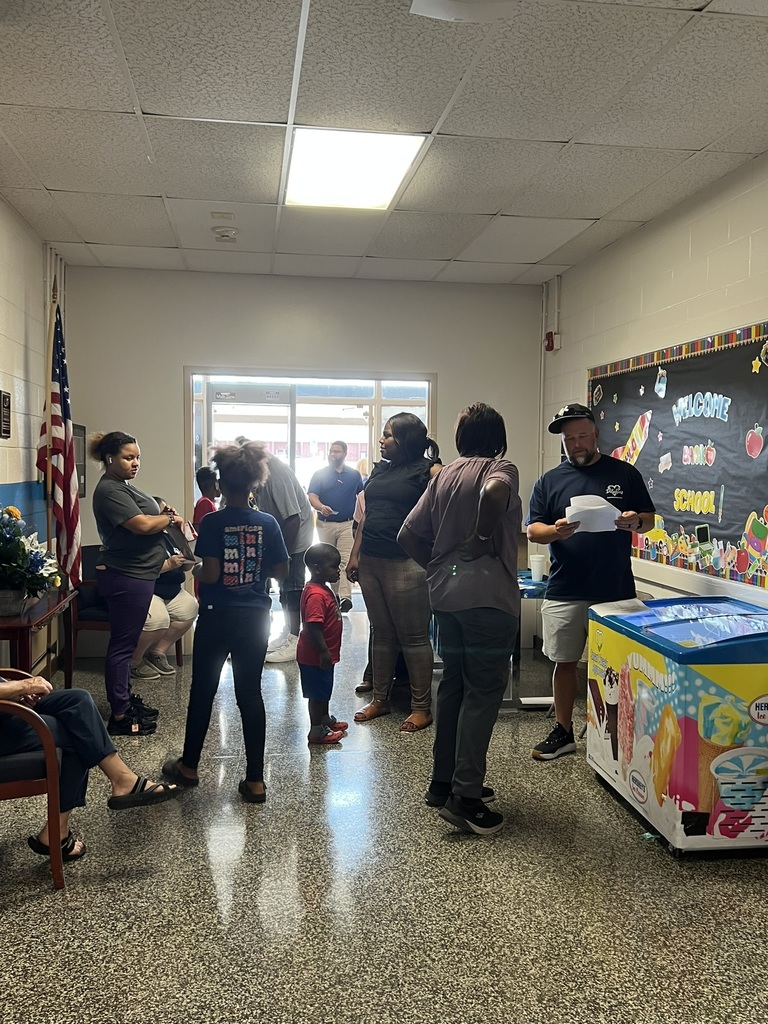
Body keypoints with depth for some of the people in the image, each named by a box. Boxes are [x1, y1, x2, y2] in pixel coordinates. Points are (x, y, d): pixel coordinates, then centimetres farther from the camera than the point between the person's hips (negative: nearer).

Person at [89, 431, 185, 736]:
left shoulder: (122, 485, 15)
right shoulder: (109, 490, -17)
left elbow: (144, 520, 21)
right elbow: (141, 525, -24)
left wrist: (163, 514, 2)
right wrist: (170, 519, -8)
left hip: (136, 575, 10)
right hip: (125, 576, -10)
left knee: (126, 642, 18)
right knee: (122, 644, -4)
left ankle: (125, 698, 29)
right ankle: (119, 716, 3)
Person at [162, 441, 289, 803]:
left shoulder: (212, 523, -12)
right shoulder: (267, 523, -3)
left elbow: (210, 574, -18)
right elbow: (281, 571, 1)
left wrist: (195, 570, 3)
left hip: (216, 617, -2)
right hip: (255, 619, 2)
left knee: (202, 691, 14)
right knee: (250, 694, 8)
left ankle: (188, 766, 31)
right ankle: (255, 780, 10)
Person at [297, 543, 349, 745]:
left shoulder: (323, 589, 7)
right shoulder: (316, 595, -27)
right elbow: (312, 628, -31)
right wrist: (324, 652, -27)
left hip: (323, 654, 10)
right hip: (316, 656, -10)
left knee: (324, 690, 24)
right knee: (317, 693, 3)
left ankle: (325, 719, 40)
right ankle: (316, 731, 14)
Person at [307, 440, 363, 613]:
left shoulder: (354, 475, 8)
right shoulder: (320, 474, 4)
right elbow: (312, 496, -7)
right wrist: (321, 507, -27)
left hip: (348, 524, -1)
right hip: (325, 524, 1)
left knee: (345, 560, -11)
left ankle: (345, 597, -17)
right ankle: (335, 594, 21)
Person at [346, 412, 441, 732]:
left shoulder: (429, 470, -5)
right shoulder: (379, 469, 16)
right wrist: (355, 555, 14)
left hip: (406, 564, -7)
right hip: (370, 562, 7)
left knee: (413, 637, 1)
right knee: (381, 634, 15)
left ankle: (421, 707, 11)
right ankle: (380, 699, 25)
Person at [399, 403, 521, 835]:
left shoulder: (444, 476, 14)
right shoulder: (501, 469, -4)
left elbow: (409, 535, 10)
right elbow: (495, 491, -31)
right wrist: (483, 537, -17)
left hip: (446, 594, 7)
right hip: (487, 594, -7)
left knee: (454, 685, 16)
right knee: (483, 691, -2)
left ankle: (444, 781, 25)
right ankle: (465, 796, -1)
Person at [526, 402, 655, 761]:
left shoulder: (624, 473, 6)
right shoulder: (549, 481, 7)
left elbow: (649, 520, 8)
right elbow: (532, 529, 2)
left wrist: (635, 521, -16)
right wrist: (555, 531, -20)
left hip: (615, 591, -1)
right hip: (564, 592, 1)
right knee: (565, 661, 9)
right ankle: (563, 732, 23)